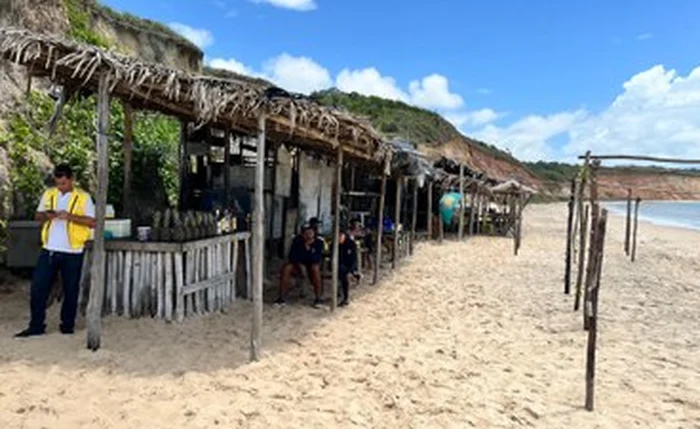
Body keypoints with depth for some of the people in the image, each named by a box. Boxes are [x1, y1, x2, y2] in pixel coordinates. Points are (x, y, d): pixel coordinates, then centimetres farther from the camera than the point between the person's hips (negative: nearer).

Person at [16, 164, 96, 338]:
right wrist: (46, 215, -9)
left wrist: (70, 216, -21)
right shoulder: (48, 194, 9)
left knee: (71, 291, 7)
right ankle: (36, 326, 15)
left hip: (72, 253, -3)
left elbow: (92, 222, -10)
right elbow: (37, 216, 14)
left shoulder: (83, 197, -4)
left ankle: (67, 325, 21)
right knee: (38, 288, 3)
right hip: (49, 250, 4)